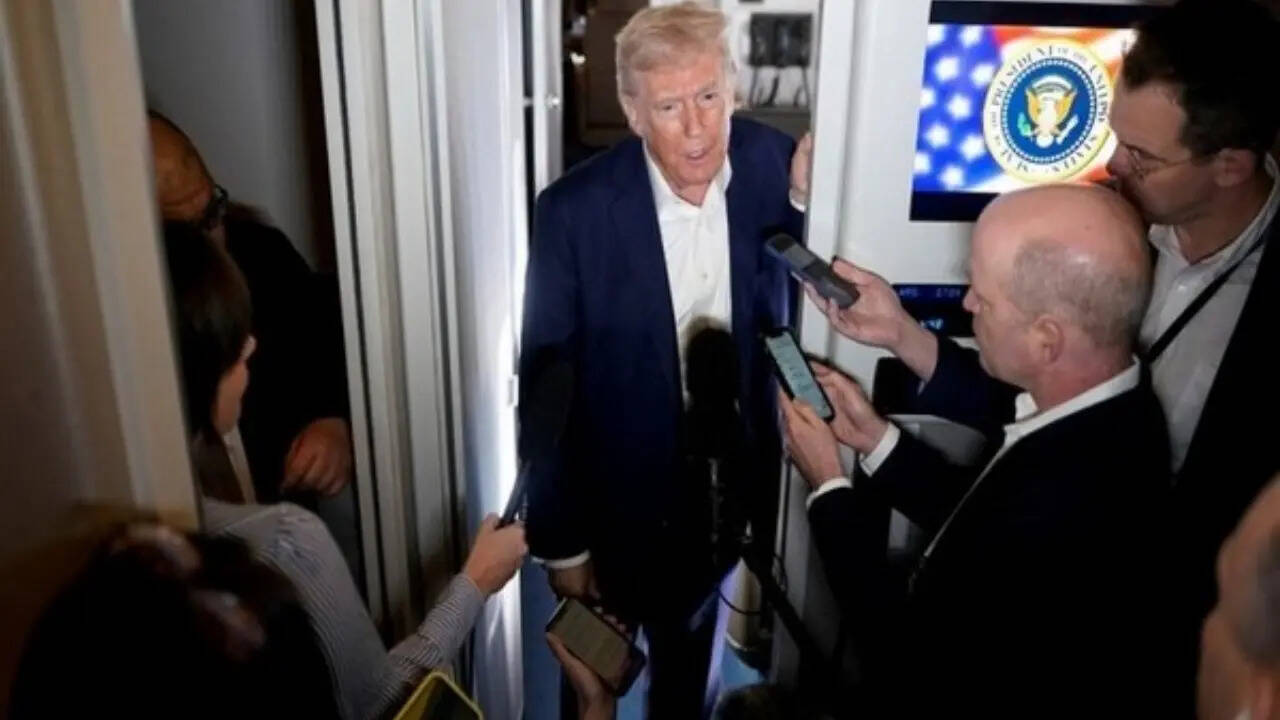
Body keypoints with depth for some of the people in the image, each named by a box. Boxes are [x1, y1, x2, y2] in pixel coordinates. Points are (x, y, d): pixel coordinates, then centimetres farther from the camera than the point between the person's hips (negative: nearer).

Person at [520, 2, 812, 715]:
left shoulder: (771, 163, -13)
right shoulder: (575, 210, -22)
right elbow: (544, 383, -15)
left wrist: (805, 201, -22)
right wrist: (561, 540, -9)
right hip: (623, 502, -3)